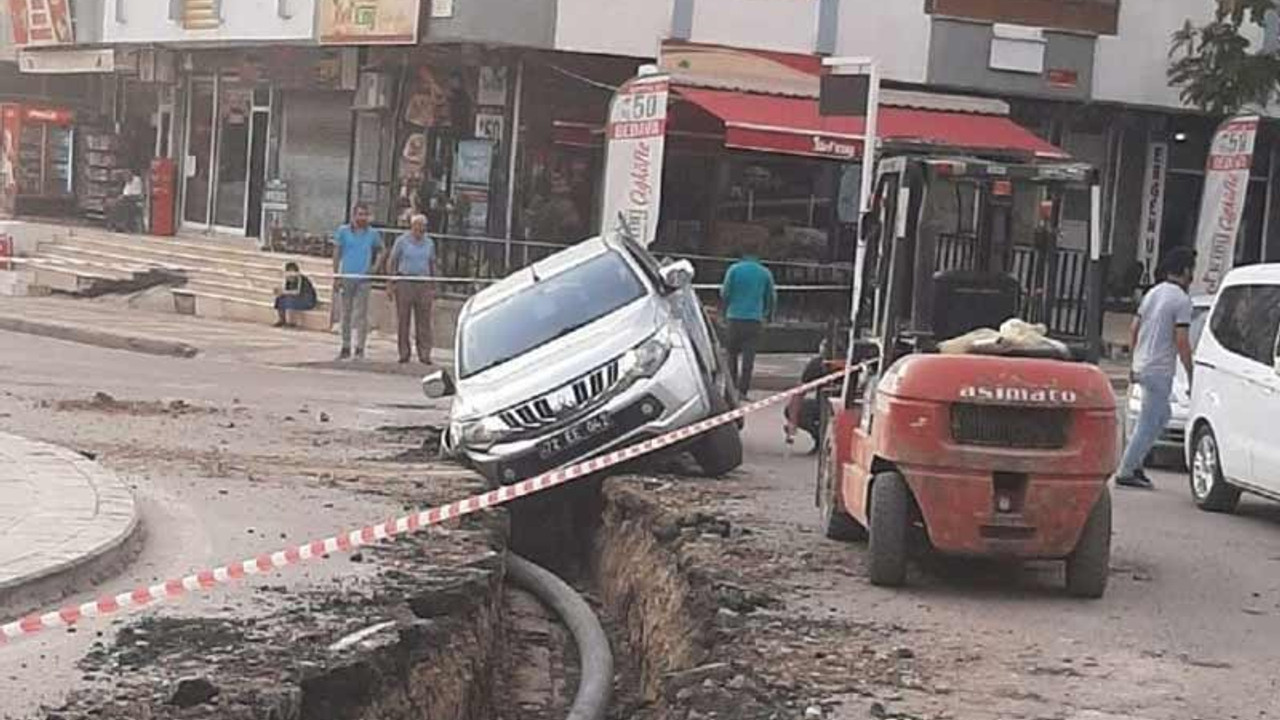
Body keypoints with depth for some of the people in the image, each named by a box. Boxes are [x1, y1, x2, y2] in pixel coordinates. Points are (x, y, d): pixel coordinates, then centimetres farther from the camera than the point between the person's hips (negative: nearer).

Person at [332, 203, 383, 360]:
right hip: (346, 277, 1)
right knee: (346, 314, 8)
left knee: (361, 315, -4)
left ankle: (360, 349, -1)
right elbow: (336, 254, 5)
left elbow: (380, 251, 19)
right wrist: (336, 277, 0)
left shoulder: (372, 234, 5)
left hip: (363, 279, -1)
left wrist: (374, 266, 4)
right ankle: (345, 348, 16)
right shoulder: (343, 231, 3)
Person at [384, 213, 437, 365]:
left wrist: (433, 287, 14)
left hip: (423, 284, 2)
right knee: (403, 320, -1)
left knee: (424, 321, -4)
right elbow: (391, 261, 3)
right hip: (404, 283, -2)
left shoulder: (429, 243, 13)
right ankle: (404, 353, 4)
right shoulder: (402, 241, 3)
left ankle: (424, 354, -4)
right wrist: (390, 283, -4)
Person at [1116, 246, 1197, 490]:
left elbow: (1134, 329, 17)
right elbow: (1182, 342, -17)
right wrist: (1190, 374, -10)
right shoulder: (1182, 300, -13)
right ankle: (1126, 471, -2)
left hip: (1142, 366, 9)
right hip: (1160, 370, -9)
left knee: (1161, 417, 19)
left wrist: (1135, 363, 24)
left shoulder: (1153, 293, 12)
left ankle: (1134, 463, 17)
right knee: (1149, 423, -3)